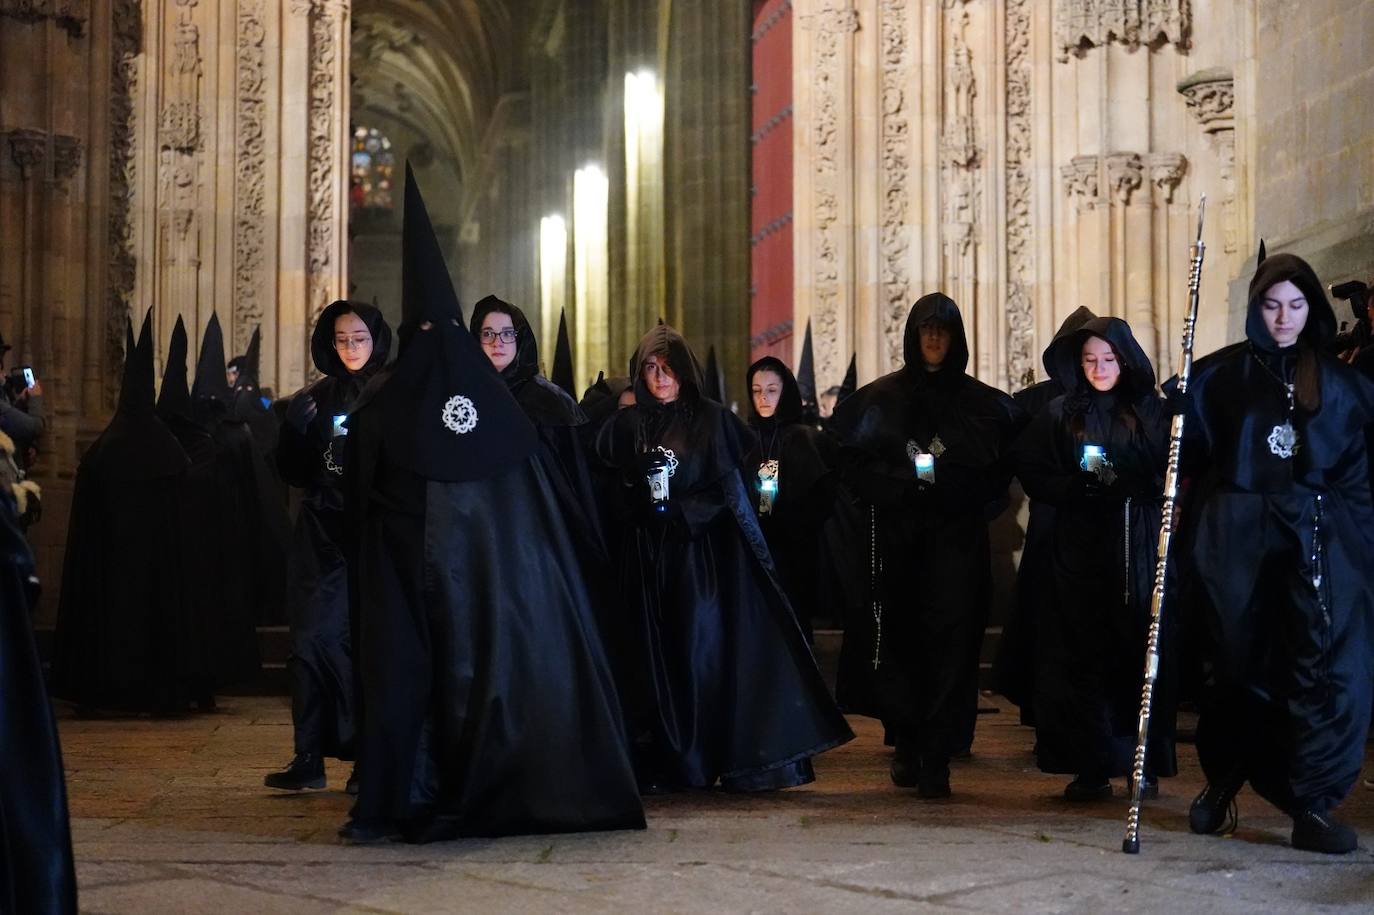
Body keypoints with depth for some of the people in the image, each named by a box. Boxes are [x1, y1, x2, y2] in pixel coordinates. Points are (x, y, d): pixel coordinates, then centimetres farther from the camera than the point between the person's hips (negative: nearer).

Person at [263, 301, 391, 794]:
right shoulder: (315, 398, 11)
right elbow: (294, 472, 8)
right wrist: (295, 428, -9)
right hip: (321, 536, 3)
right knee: (312, 638, -2)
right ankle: (309, 757, 2)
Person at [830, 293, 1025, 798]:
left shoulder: (983, 404, 8)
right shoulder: (879, 398, 7)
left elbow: (1002, 469, 7)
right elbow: (851, 459, 3)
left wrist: (946, 477, -8)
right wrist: (904, 481, -10)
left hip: (957, 539, 0)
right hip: (893, 536, 0)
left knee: (949, 641, -7)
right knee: (898, 641, 0)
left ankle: (936, 757, -6)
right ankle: (906, 744, 14)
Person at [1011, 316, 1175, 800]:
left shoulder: (1152, 411, 6)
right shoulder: (1060, 413, 9)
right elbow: (1031, 472, 5)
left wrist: (1129, 482, -15)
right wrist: (1076, 486, -11)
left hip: (1140, 549, -1)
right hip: (1079, 552, 1)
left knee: (1141, 652, -2)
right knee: (1083, 656, -3)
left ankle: (1145, 765, 7)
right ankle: (1091, 768, 2)